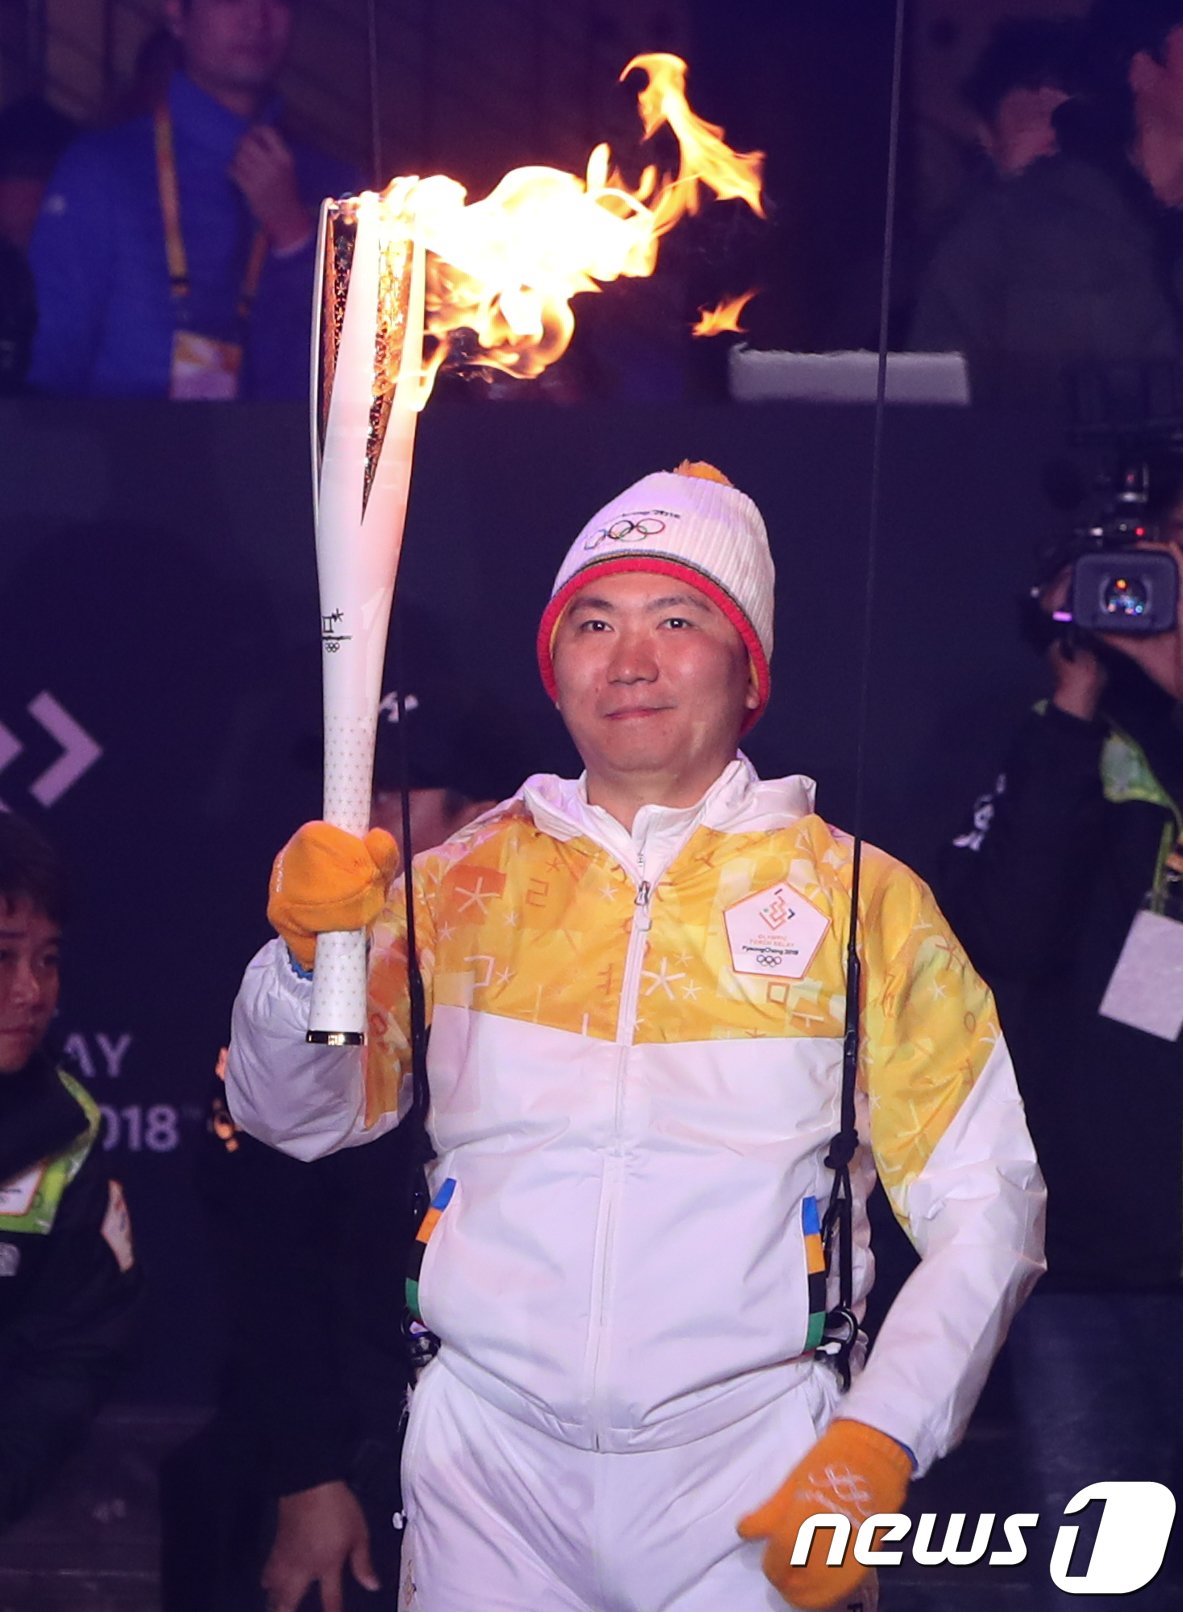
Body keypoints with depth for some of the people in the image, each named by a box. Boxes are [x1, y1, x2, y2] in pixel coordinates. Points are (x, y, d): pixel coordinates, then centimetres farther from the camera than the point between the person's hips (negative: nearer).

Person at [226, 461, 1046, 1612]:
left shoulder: (860, 897, 3)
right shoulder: (464, 882, 8)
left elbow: (983, 1204, 0)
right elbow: (296, 1118, 3)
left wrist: (879, 1443, -13)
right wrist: (308, 952, -17)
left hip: (751, 1473, -1)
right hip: (488, 1465, 2)